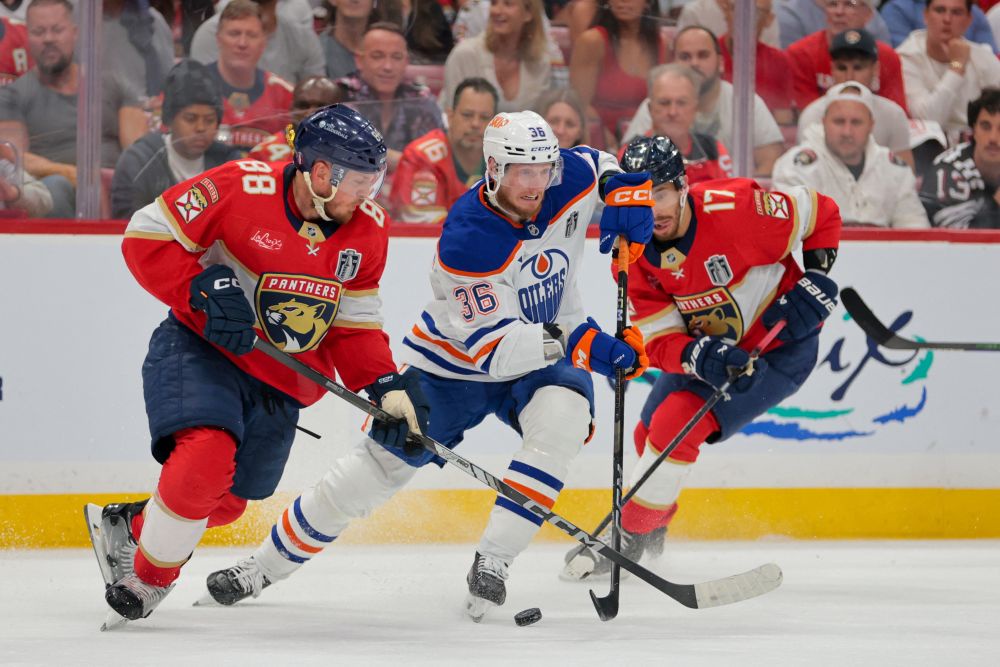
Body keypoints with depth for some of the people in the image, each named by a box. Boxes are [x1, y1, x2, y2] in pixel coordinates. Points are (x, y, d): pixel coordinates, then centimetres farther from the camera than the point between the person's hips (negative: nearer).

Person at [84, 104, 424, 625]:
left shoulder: (368, 230, -2)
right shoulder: (242, 188, -20)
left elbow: (354, 325, 8)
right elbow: (146, 236, -14)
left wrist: (386, 385, -7)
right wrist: (205, 292, -25)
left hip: (281, 383, 6)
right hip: (201, 348, -6)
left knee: (225, 501, 9)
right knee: (206, 457, -29)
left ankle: (129, 525, 38)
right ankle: (147, 575, -8)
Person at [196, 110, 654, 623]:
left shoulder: (569, 181, -16)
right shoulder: (467, 239, -32)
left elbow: (598, 164, 11)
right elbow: (489, 345, -35)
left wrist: (624, 192, -12)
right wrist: (570, 342, -47)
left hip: (540, 361, 4)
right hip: (455, 360, -4)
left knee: (562, 419, -30)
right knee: (379, 464, -3)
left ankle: (491, 564, -23)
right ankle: (265, 565, 17)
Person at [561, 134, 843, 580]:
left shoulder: (733, 209, -29)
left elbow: (820, 213, -15)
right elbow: (659, 342, -17)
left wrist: (815, 276, -21)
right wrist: (703, 356, -36)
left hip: (781, 346, -7)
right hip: (706, 344, 7)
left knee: (678, 423, -19)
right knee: (650, 433, 14)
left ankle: (629, 541, -6)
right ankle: (653, 531, 42)